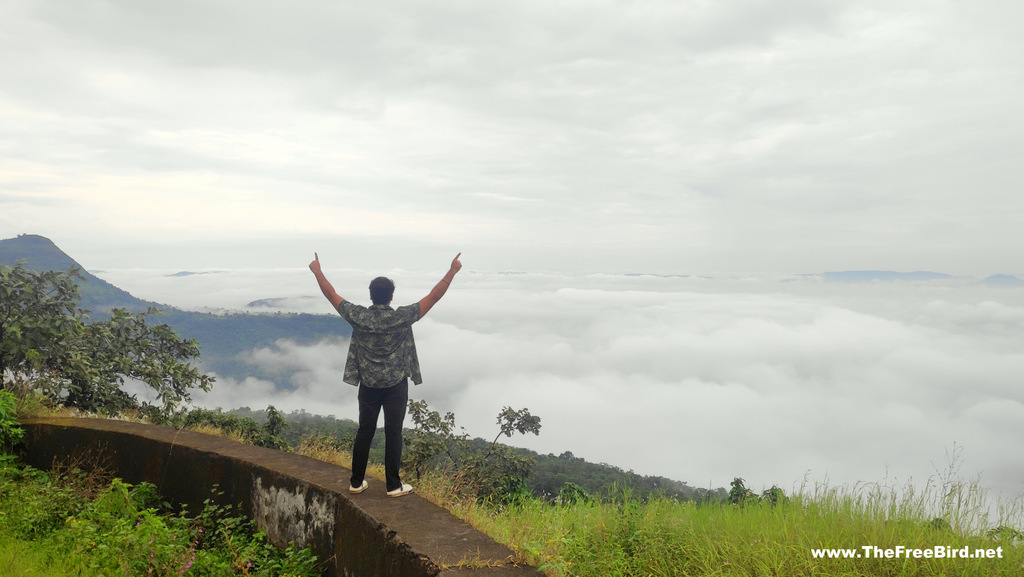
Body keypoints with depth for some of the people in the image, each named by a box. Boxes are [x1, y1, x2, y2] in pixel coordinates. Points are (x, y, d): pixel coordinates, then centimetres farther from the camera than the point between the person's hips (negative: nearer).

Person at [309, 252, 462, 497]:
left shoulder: (358, 316, -9)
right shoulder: (402, 317, -15)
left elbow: (331, 294, 2)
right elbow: (433, 297, -14)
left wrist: (318, 271, 14)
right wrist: (452, 272, -9)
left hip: (369, 384, 3)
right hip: (395, 385, -3)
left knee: (364, 431, 12)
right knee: (393, 433, 4)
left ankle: (356, 482, 21)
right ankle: (393, 485, 10)